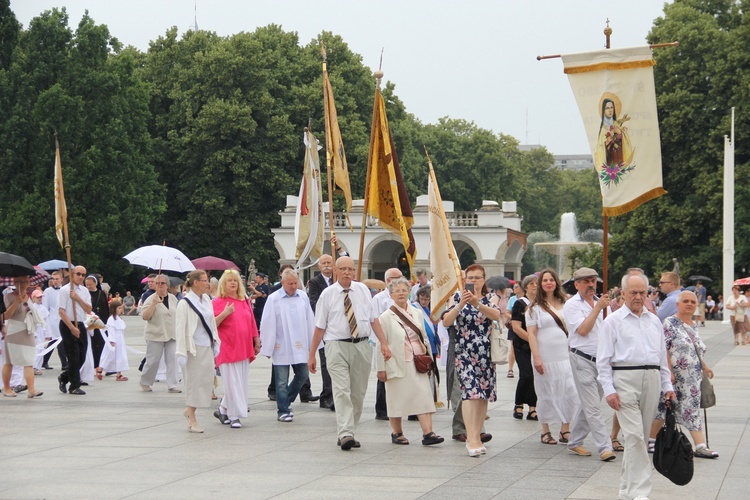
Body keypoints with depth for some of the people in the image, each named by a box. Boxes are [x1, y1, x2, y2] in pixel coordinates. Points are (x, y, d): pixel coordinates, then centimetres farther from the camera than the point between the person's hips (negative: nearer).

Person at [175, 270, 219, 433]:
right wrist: (181, 353, -16)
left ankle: (189, 410, 27)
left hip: (207, 346, 7)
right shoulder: (185, 303, -12)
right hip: (193, 348, -7)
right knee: (193, 381, -1)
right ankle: (192, 421, 8)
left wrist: (215, 343, 14)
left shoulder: (206, 299, 9)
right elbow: (180, 329, -14)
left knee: (207, 381, 7)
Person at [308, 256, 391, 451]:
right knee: (342, 392, -14)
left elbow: (374, 318, 8)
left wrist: (384, 343, -2)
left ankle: (348, 433, 18)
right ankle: (345, 434, -20)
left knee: (358, 393, 8)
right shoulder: (327, 294, 0)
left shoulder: (363, 290, 7)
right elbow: (320, 327, 3)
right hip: (337, 347, -3)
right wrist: (312, 355, 2)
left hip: (362, 346, 3)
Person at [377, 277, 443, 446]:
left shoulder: (417, 313, 11)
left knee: (424, 396, -7)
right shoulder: (386, 317, -3)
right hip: (397, 364, -4)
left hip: (417, 363, 4)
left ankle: (428, 433, -12)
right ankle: (397, 433, 19)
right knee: (397, 399, 4)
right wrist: (381, 368, -7)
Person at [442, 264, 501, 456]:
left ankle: (476, 437, 17)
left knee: (483, 395, 6)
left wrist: (477, 303, -30)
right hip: (464, 352, -3)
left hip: (486, 353, 3)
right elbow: (446, 321, -7)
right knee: (470, 391, -17)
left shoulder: (489, 299, 6)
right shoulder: (458, 297, 5)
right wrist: (460, 305, -22)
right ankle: (471, 438, -23)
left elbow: (497, 315, -16)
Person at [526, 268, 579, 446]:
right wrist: (536, 357, -13)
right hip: (545, 356, -3)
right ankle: (546, 431, 12)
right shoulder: (535, 307, 3)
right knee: (547, 393, 2)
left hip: (565, 356, 3)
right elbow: (531, 334, -3)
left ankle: (565, 430, 3)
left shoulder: (565, 305, 14)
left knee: (570, 392, -5)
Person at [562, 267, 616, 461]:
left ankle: (575, 442, 22)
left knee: (588, 405, 12)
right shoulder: (572, 305, -4)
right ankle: (604, 447, -12)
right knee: (592, 407, -9)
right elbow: (583, 329, -16)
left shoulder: (601, 302, 14)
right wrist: (598, 308, -14)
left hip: (602, 360, 7)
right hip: (583, 360, -7)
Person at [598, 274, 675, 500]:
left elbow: (662, 356, 22)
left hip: (651, 380, 5)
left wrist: (667, 386, 15)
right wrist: (609, 390, -9)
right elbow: (603, 360, -1)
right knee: (635, 435, -12)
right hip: (625, 379, -5)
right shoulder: (613, 321, 3)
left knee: (640, 436, 8)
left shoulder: (654, 321, 18)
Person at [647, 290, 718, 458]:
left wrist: (704, 366, 18)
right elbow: (663, 348, -15)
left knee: (692, 409, 2)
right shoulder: (670, 323, -9)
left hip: (692, 377, 7)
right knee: (663, 407, 0)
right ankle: (651, 441, 13)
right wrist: (669, 371, -20)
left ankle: (700, 446, -3)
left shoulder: (694, 325, 15)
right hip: (674, 375, -7)